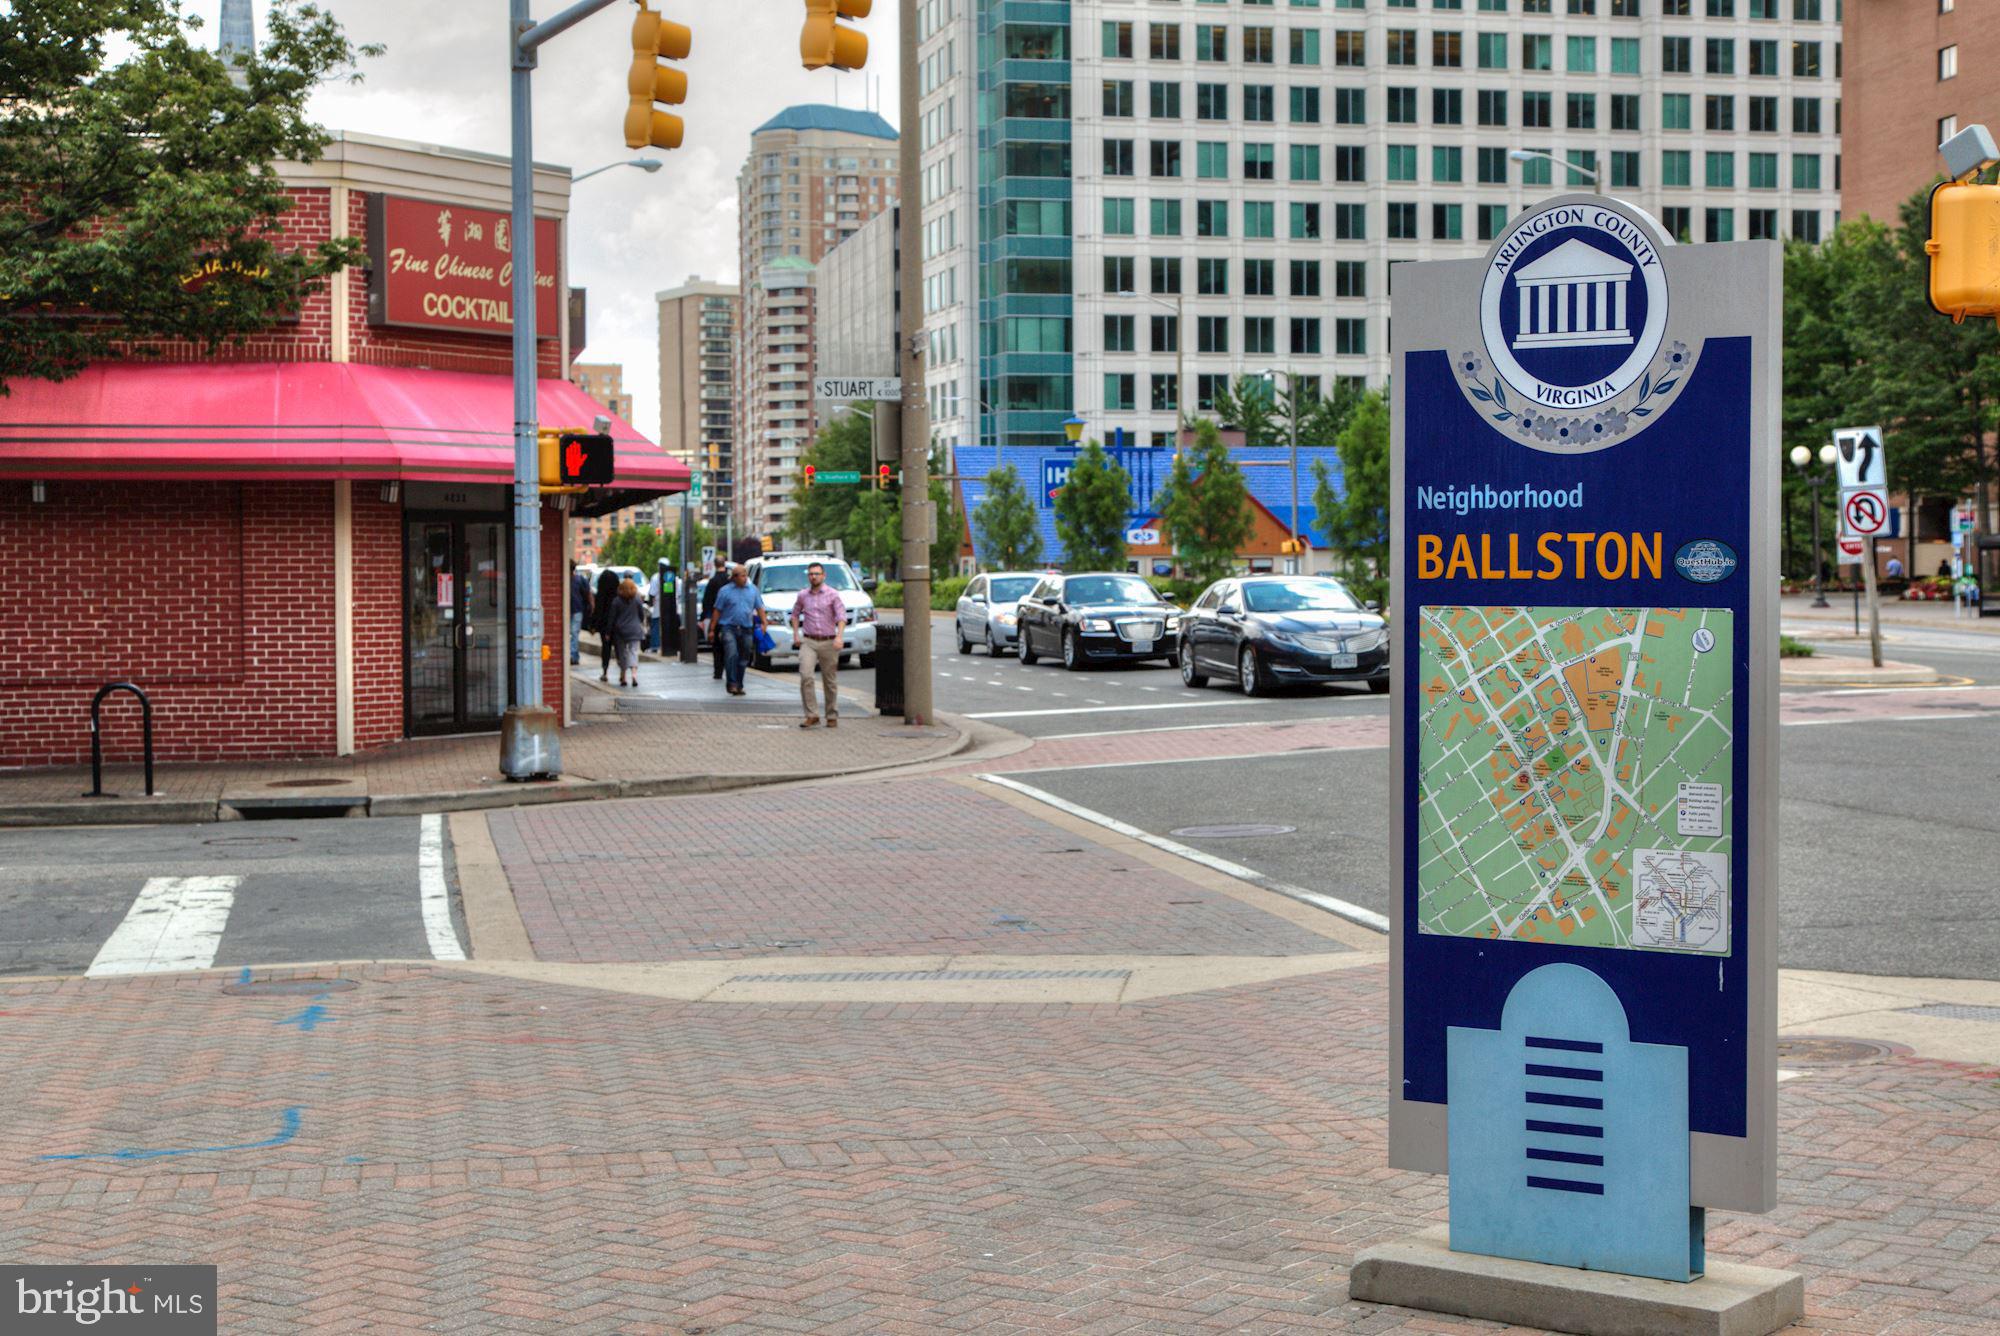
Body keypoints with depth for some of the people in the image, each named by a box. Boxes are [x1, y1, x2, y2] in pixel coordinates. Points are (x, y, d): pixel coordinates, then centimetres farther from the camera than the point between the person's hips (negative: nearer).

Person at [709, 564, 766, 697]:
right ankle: (732, 683, -19)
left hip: (746, 629, 4)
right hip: (729, 627, -4)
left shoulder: (753, 590, 10)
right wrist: (712, 629, 1)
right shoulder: (725, 591, 1)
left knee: (743, 658, 7)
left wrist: (763, 622, 0)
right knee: (732, 654, -21)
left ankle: (739, 685, 18)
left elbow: (759, 608, 14)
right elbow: (717, 611, 3)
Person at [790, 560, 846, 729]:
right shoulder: (803, 595, 8)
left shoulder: (832, 595, -1)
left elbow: (842, 616, -8)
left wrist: (839, 636, -22)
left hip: (828, 642, -1)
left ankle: (832, 717, 18)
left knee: (830, 681, 6)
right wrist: (795, 634, 12)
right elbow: (795, 614, 24)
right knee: (806, 676, -18)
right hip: (808, 642, 1)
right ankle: (812, 715, -15)